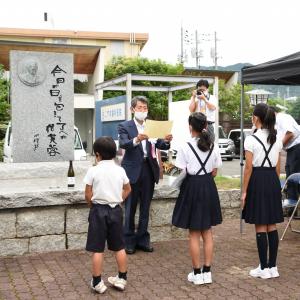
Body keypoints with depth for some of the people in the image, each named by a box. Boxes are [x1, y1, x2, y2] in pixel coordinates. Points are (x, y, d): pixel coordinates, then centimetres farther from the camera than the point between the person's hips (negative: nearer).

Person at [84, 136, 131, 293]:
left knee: (97, 249, 3)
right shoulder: (120, 170, 3)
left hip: (99, 210, -4)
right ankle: (122, 279, 22)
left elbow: (88, 195, -7)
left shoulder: (93, 170, -10)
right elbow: (127, 189, 15)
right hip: (116, 210, 4)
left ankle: (97, 282, 9)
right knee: (119, 247, 14)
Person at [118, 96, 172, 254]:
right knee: (130, 208, 3)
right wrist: (136, 140, -39)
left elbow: (161, 146, 0)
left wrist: (166, 141, -22)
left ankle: (143, 239, 22)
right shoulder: (125, 126, -2)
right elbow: (122, 144, -20)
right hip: (133, 171, -4)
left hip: (149, 170, 4)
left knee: (145, 208, 12)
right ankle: (129, 241, 13)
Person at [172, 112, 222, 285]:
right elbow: (214, 172, 6)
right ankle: (207, 272, 18)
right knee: (207, 232, 13)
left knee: (194, 234, 6)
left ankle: (197, 273, 13)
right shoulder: (213, 147, 0)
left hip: (192, 187, -4)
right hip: (209, 187, 4)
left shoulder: (185, 147, -13)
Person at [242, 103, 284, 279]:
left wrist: (244, 191, -7)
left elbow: (249, 167, -12)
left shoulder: (251, 139, -11)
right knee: (272, 226, 11)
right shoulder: (277, 139, 7)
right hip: (273, 180, 6)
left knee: (260, 227, 1)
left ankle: (264, 268, 7)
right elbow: (278, 166, 10)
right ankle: (273, 266, 17)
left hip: (257, 180, -6)